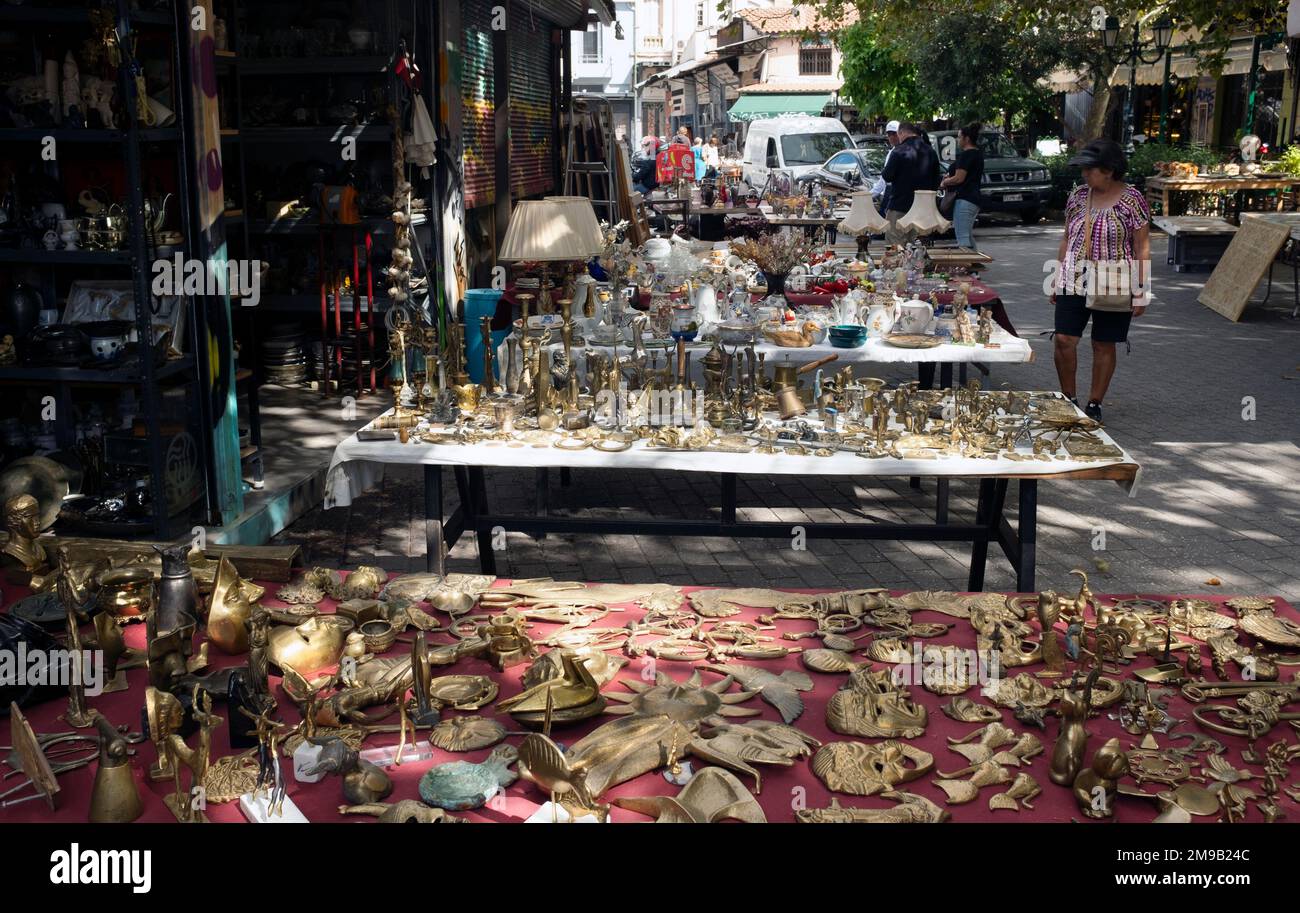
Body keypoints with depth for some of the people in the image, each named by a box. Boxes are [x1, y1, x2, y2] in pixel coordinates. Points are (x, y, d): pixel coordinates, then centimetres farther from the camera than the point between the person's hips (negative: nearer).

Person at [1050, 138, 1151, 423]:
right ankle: (1068, 399, 12)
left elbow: (1142, 248, -6)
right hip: (1075, 281, 4)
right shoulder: (1079, 195, 7)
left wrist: (1141, 291, -9)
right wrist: (1058, 277, 12)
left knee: (1103, 345, 5)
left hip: (1113, 286, -4)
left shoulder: (1132, 199, -7)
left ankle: (1094, 405, 17)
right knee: (1064, 339, -5)